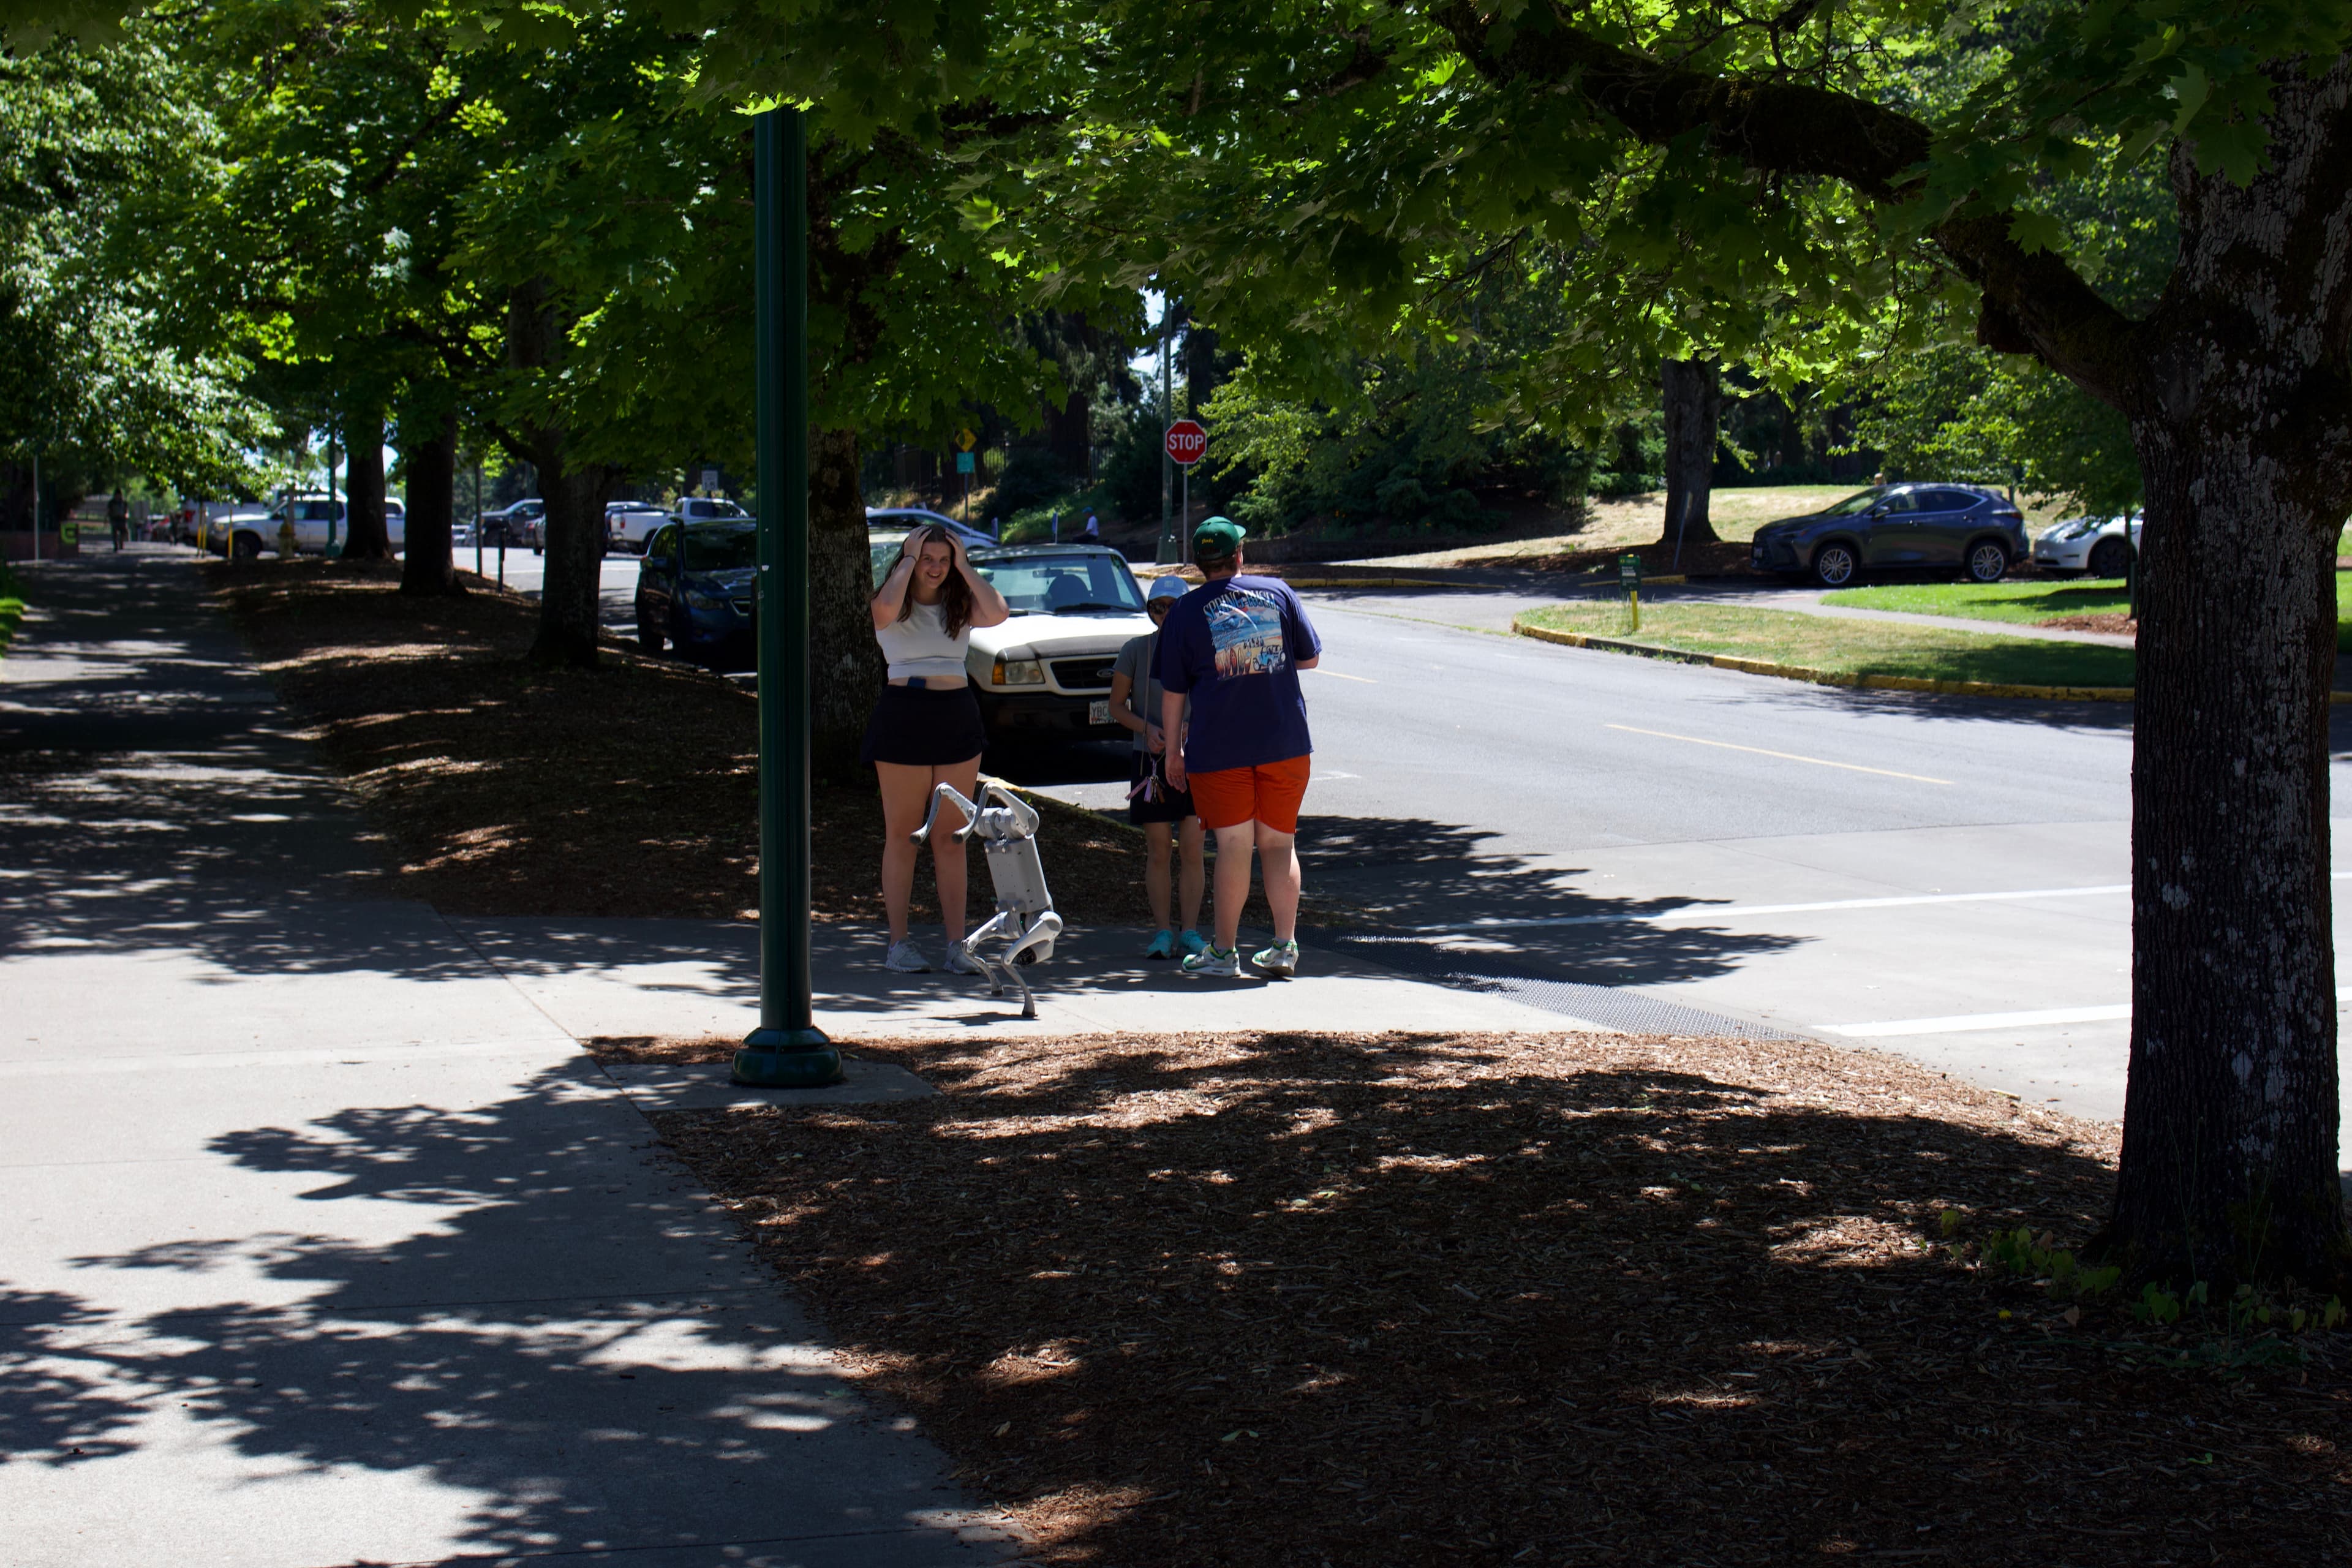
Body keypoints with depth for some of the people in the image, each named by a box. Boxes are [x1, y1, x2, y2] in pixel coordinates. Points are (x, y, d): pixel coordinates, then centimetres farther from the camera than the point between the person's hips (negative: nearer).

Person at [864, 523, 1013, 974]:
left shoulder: (961, 606, 10)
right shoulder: (894, 605, 1)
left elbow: (998, 613, -11)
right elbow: (886, 609, -24)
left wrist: (965, 567, -3)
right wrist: (907, 561, -11)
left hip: (958, 718, 3)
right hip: (903, 715, -3)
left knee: (951, 836, 5)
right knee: (902, 834, 2)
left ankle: (957, 945, 7)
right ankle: (898, 942, 7)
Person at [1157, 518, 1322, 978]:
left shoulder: (1184, 613, -1)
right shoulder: (1278, 592, 3)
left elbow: (1173, 693, 1)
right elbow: (1310, 657, 11)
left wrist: (1173, 751, 11)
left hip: (1219, 748, -2)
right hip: (1285, 744, 2)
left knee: (1234, 846, 3)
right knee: (1280, 845, 10)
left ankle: (1224, 951, 7)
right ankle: (1285, 948, 7)